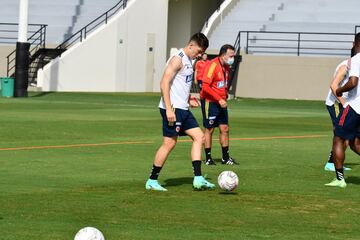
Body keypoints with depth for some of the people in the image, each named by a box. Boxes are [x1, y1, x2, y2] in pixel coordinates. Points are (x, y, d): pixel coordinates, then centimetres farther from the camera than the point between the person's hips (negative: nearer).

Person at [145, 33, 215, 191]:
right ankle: (152, 181, 1)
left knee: (199, 137, 5)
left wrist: (188, 100, 17)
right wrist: (169, 109, -24)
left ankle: (198, 179, 2)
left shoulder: (188, 61, 17)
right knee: (170, 143, -7)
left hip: (183, 109, 10)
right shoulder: (178, 59, -13)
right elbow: (164, 83, -20)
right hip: (173, 108, -10)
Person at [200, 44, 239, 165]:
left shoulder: (226, 67, 9)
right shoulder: (213, 65, -17)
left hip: (221, 102, 8)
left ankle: (225, 158, 14)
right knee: (209, 129, 0)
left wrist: (224, 97, 11)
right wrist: (219, 99, -24)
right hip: (210, 101, -8)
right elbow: (205, 86, -23)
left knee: (224, 129, 7)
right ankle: (208, 158, 8)